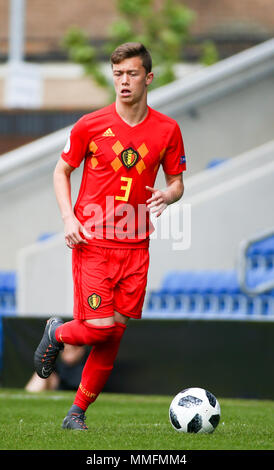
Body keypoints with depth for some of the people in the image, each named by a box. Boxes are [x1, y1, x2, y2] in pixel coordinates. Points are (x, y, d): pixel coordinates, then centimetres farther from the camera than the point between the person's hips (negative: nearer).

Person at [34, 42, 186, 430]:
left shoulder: (167, 129, 4)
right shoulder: (90, 125, -2)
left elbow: (177, 183, 13)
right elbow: (62, 171, 9)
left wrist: (167, 196, -11)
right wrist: (69, 217, -6)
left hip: (135, 247, 3)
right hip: (93, 241, -2)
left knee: (113, 336, 1)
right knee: (100, 328, -14)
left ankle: (78, 412, 16)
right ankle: (57, 333, 21)